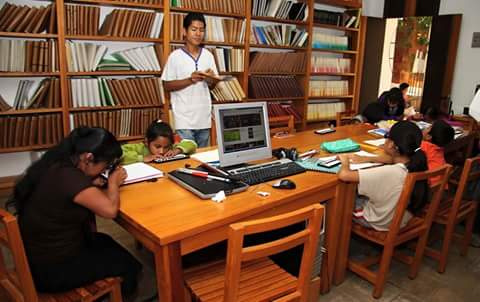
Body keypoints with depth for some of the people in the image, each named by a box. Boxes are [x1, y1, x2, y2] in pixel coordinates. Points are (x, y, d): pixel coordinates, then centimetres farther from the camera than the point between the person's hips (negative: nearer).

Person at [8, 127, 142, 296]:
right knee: (129, 264, 7)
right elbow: (110, 210, -32)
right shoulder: (69, 177, -31)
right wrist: (113, 183, -12)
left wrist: (91, 184, -5)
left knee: (103, 242, 27)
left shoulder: (55, 165, -3)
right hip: (52, 269, -8)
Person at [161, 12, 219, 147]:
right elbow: (167, 85, -5)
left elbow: (213, 85, 12)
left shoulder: (208, 55, 7)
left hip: (204, 117, 4)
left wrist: (211, 79, -11)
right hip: (184, 118, -4)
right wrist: (190, 80, -17)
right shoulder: (175, 56, -5)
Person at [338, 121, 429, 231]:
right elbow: (396, 160, 8)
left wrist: (345, 161, -17)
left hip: (380, 222, -7)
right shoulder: (416, 163, -16)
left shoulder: (388, 173, -39)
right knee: (358, 193, 25)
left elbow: (343, 175, -39)